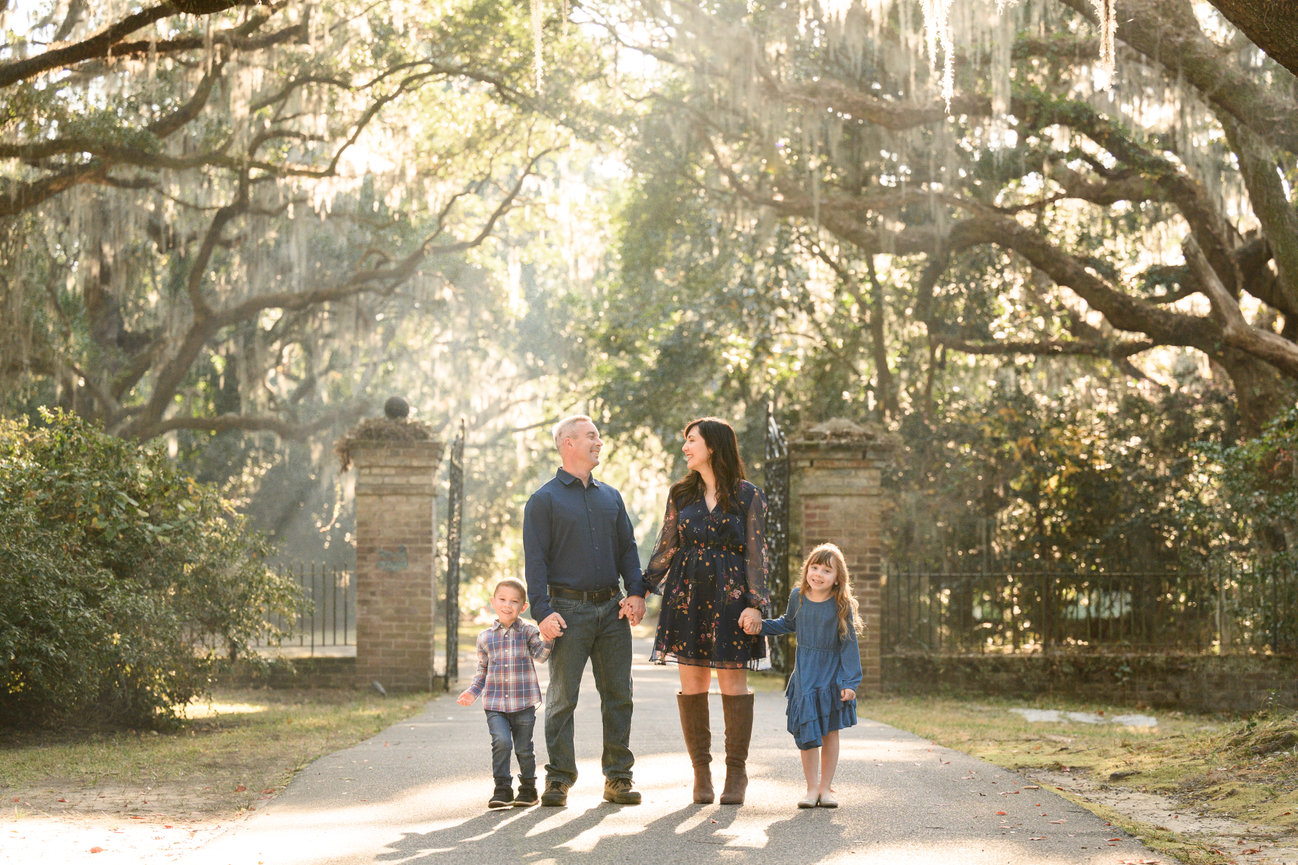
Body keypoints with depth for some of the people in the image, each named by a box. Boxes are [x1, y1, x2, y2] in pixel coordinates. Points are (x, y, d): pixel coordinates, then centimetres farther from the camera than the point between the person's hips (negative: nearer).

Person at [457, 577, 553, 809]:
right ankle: (502, 789, -8)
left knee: (523, 748, 6)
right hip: (495, 704, 1)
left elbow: (540, 655, -13)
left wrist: (548, 639, -31)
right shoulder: (485, 637, 8)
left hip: (523, 703, -1)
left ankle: (528, 788, 25)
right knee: (501, 741, -18)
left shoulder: (528, 631, 3)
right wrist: (472, 692, 4)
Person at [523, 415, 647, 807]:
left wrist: (636, 592, 1)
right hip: (569, 608, -5)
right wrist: (542, 612, -14)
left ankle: (618, 778, 9)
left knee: (618, 694, 3)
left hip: (611, 608, 5)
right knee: (563, 697, -4)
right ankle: (558, 779, 2)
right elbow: (535, 560, -4)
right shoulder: (544, 500, 2)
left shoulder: (611, 497, 18)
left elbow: (628, 548, 18)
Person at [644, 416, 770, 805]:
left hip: (730, 595, -3)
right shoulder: (681, 494, 11)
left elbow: (756, 554, -1)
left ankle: (737, 772, 5)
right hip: (687, 594, 3)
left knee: (733, 681, -3)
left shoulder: (748, 496, 1)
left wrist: (755, 603, -8)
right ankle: (701, 771, 9)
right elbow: (665, 549, 14)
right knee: (691, 682, 0)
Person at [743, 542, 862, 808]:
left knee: (830, 731, 5)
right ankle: (812, 788, 9)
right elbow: (789, 623, 18)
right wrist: (761, 627, 6)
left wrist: (850, 682, -12)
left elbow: (849, 644, -9)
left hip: (832, 673, -2)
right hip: (804, 672, 2)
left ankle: (826, 787, 15)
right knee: (807, 731, -1)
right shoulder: (798, 597, -2)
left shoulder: (842, 605, -12)